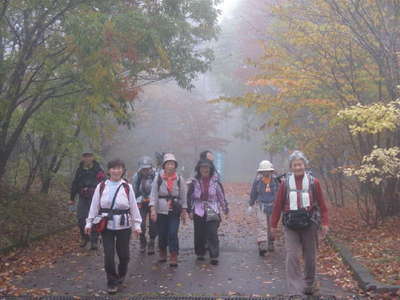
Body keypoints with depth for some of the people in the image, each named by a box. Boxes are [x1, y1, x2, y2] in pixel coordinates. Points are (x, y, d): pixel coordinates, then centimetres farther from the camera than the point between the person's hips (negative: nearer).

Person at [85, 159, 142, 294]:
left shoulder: (127, 187, 0)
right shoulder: (101, 187, 2)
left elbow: (133, 207, 1)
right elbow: (94, 206, 5)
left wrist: (137, 224, 0)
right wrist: (89, 222, 3)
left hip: (124, 226, 0)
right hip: (106, 225, 0)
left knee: (123, 254, 9)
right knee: (108, 254, -3)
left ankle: (121, 276, 36)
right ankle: (112, 282, 13)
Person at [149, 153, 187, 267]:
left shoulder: (179, 179, 1)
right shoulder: (158, 178, -2)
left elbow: (183, 196, 7)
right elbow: (153, 194, -4)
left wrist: (184, 211, 5)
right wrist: (153, 209, -14)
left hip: (175, 211, 0)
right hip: (161, 211, 0)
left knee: (173, 234, -9)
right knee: (162, 234, 9)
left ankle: (174, 257, -1)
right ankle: (162, 253, 32)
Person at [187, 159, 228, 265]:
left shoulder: (215, 182, 1)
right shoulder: (195, 182, 1)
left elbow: (221, 196, 9)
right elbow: (190, 197, 7)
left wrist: (225, 209, 11)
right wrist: (190, 211, 3)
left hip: (212, 212, -1)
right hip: (198, 212, 1)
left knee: (212, 234, -8)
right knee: (199, 234, 8)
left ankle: (214, 256, -2)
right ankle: (200, 253, 25)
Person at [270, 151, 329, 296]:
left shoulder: (314, 182, 0)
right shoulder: (285, 183, 1)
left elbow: (322, 204, 3)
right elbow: (278, 205, 5)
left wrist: (324, 223, -1)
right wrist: (274, 225, 6)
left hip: (310, 224, 1)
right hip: (291, 225, 0)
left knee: (310, 257, 12)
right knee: (292, 257, -7)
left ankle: (309, 285, 33)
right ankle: (294, 291, -3)